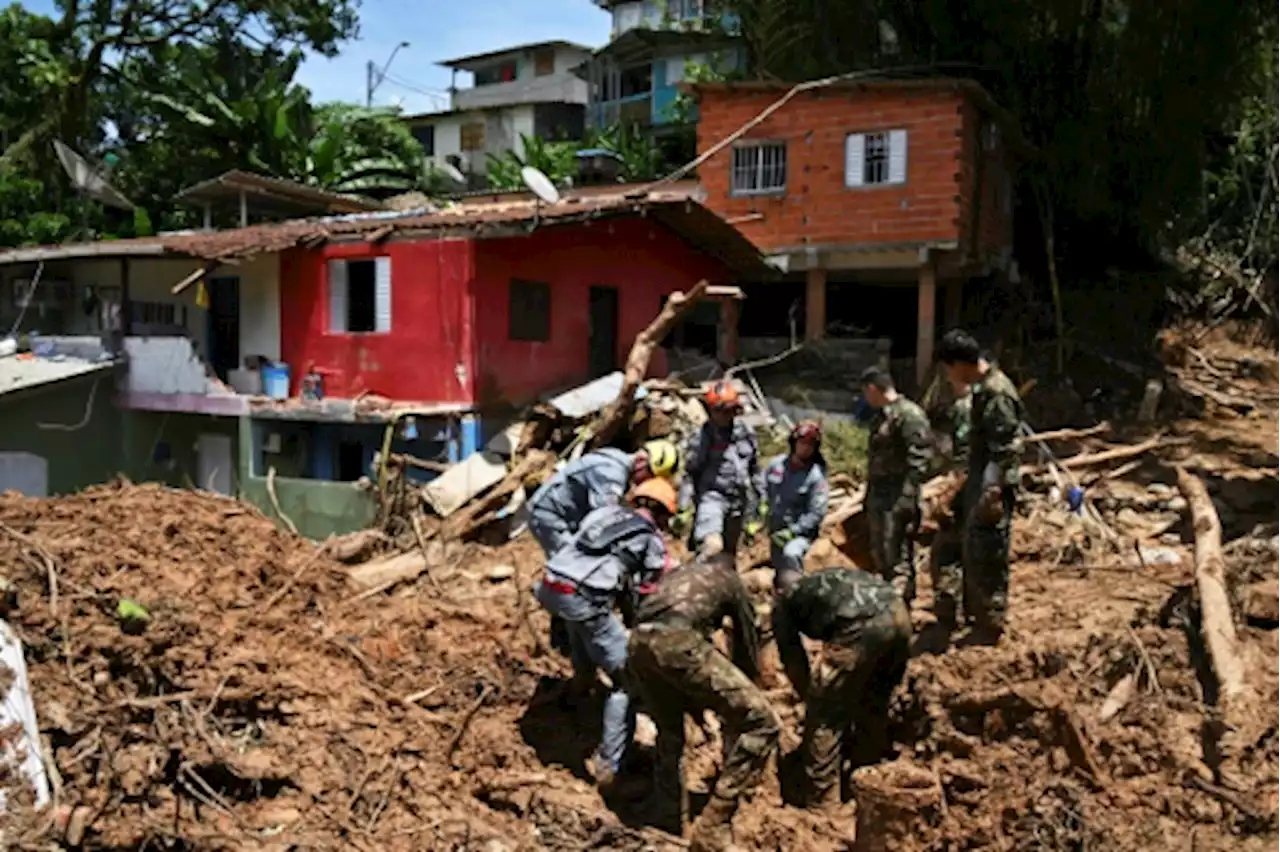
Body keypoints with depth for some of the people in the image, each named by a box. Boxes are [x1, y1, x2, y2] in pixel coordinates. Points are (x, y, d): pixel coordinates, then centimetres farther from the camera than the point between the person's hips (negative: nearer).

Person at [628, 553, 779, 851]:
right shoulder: (731, 582, 25)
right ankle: (712, 827, -1)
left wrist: (694, 703, 49)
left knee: (670, 736, 28)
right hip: (676, 642, -6)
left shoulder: (679, 573, 38)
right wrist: (737, 703, 42)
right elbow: (747, 644, 28)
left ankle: (671, 826, 36)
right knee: (760, 721, 1)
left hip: (638, 642, 7)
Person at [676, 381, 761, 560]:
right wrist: (684, 509, -10)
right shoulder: (701, 437, -8)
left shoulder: (746, 434, 3)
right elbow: (689, 474, -6)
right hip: (711, 496, -5)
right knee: (713, 546, -26)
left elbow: (754, 469, 14)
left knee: (729, 552, 16)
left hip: (738, 500, 5)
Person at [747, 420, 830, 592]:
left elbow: (816, 513, -18)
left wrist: (792, 531, -22)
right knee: (780, 576, 19)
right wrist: (755, 520, 0)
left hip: (801, 532, -5)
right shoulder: (776, 464, -4)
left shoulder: (816, 476, -16)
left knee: (791, 554, -36)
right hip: (776, 530, 5)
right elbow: (760, 489, 8)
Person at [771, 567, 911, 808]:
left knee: (825, 715, 10)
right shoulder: (827, 578, 40)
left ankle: (822, 800, 16)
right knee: (874, 704, 28)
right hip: (899, 614, 7)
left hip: (861, 628, -7)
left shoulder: (784, 601, 24)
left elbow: (793, 659, 24)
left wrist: (810, 699, 38)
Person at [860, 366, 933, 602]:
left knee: (898, 560, -9)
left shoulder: (909, 414, -14)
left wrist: (907, 498, -24)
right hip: (879, 495, 10)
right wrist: (869, 495, 21)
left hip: (897, 498, -10)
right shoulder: (881, 417, 16)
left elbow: (919, 459, -20)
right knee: (881, 557, 17)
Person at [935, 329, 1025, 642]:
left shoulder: (998, 394, -20)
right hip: (980, 485, 10)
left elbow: (1005, 449, -23)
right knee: (973, 554, 18)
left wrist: (993, 492, -26)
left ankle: (990, 627, 6)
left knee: (988, 558, -3)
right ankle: (977, 616, 31)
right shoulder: (983, 388, 11)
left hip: (991, 490, -10)